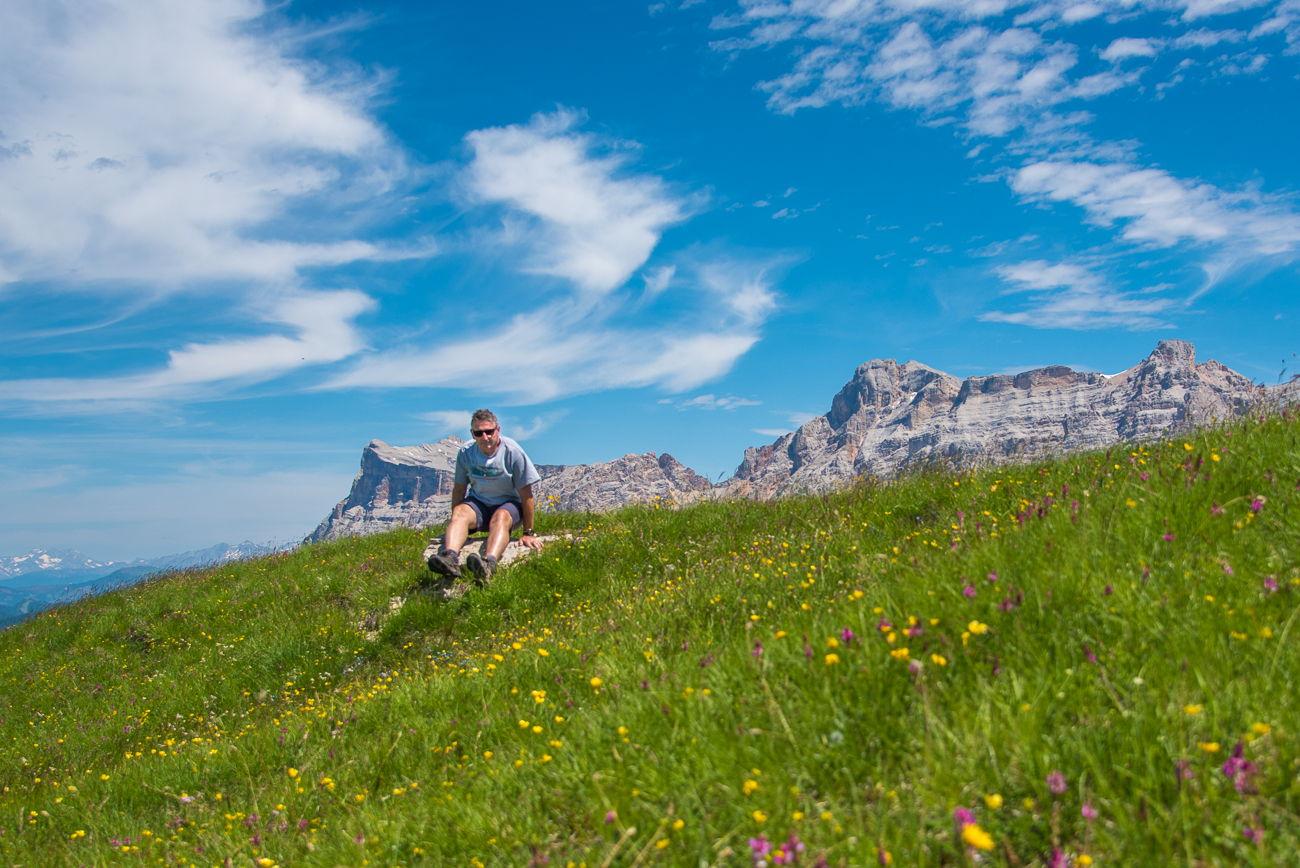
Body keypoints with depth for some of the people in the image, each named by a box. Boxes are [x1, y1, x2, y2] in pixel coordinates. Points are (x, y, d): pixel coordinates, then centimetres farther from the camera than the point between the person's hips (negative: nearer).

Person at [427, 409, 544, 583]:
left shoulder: (512, 451, -15)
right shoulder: (466, 452, -5)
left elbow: (526, 494, -11)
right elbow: (459, 489, 5)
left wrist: (528, 533, -9)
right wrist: (455, 522, 6)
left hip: (509, 504, -3)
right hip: (479, 502, 3)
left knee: (500, 517, -37)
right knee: (460, 512, -30)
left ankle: (489, 563, -65)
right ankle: (450, 557, -57)